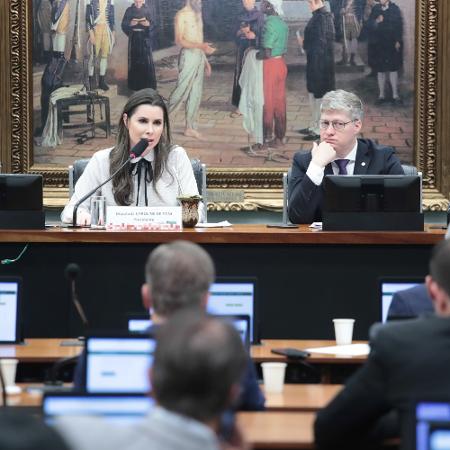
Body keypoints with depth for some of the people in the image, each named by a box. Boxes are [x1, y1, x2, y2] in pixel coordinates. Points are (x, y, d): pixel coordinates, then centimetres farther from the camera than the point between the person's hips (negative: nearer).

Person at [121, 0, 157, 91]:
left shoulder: (147, 10, 5)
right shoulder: (129, 10, 4)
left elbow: (153, 24, 2)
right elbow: (124, 24, 1)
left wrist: (148, 24, -20)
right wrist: (130, 24, -19)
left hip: (145, 38, 0)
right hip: (134, 38, 0)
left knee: (146, 61, -4)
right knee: (134, 61, -2)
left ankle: (148, 85, 1)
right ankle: (135, 85, 4)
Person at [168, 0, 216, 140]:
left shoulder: (198, 13, 15)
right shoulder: (182, 15, -10)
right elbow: (179, 40, -17)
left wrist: (205, 60, 17)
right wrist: (201, 46, -27)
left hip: (199, 56, 8)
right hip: (188, 56, -8)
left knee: (196, 94, 7)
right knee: (182, 91, -7)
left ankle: (190, 128, 11)